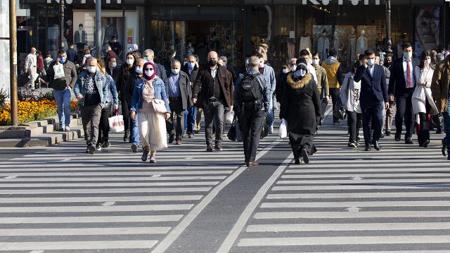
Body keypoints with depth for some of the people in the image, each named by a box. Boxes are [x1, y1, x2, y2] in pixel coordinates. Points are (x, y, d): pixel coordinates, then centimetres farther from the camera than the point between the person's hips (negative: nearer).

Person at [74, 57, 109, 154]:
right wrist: (78, 94, -19)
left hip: (96, 104, -2)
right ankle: (89, 144, 22)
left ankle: (93, 144, -24)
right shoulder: (82, 76, 9)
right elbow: (77, 86, 2)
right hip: (85, 104, 2)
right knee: (86, 126, 9)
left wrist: (104, 101, 5)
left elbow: (105, 89, 16)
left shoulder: (101, 76, 9)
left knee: (94, 125, -16)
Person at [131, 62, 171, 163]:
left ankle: (153, 153, 10)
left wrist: (167, 110, 4)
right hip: (143, 111, 0)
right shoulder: (139, 82, 8)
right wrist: (133, 109, -2)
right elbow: (135, 97, 9)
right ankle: (146, 149, 18)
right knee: (143, 133, -11)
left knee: (156, 132, -6)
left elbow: (164, 97, 9)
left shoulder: (159, 82, 6)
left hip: (157, 111, 0)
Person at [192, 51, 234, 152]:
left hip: (219, 101, -1)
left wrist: (230, 102, 6)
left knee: (219, 121, -16)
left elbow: (229, 87, 9)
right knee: (208, 124, 6)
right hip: (207, 102, 1)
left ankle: (218, 143, -7)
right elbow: (197, 84, -3)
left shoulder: (224, 71, 9)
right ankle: (209, 145, 14)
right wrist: (194, 96, -20)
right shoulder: (203, 72, 9)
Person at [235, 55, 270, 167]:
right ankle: (251, 159, -9)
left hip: (244, 110, 3)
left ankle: (247, 158, 17)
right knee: (255, 134, -1)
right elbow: (267, 92, -9)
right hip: (258, 109, -3)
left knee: (246, 134, 14)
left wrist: (238, 109, 11)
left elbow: (236, 95, 5)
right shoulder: (260, 78, -7)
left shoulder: (242, 78, 3)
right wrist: (266, 107, 1)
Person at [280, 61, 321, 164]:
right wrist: (318, 115, 9)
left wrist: (283, 115, 6)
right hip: (308, 113, -1)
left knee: (294, 134, 9)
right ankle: (306, 148, -20)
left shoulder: (289, 83, -1)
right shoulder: (311, 82, -3)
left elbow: (284, 100, 1)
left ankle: (297, 157, 5)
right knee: (308, 133, 8)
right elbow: (317, 100, 1)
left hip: (293, 114, 1)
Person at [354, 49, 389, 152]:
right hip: (365, 100, -1)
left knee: (379, 120, -10)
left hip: (378, 99, 1)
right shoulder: (361, 69, 3)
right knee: (366, 123, 2)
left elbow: (383, 84, 11)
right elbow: (356, 79, -17)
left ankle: (376, 140, 11)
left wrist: (386, 100, 9)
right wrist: (364, 67, -20)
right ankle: (368, 143, 13)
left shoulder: (380, 68, 8)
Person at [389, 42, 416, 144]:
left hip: (413, 91, 2)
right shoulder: (397, 63, 2)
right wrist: (391, 93, -6)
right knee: (400, 113, -12)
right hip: (401, 92, -2)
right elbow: (392, 78, 1)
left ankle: (408, 136, 12)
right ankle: (398, 132, 13)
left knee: (410, 115, 4)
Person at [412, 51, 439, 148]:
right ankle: (424, 139, -21)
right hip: (419, 96, -4)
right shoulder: (418, 68, 4)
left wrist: (425, 83, 0)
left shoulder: (432, 70, 14)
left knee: (428, 118, 1)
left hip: (428, 95, 4)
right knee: (422, 117, -16)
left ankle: (423, 140, 7)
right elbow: (419, 81, -10)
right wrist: (425, 68, -10)